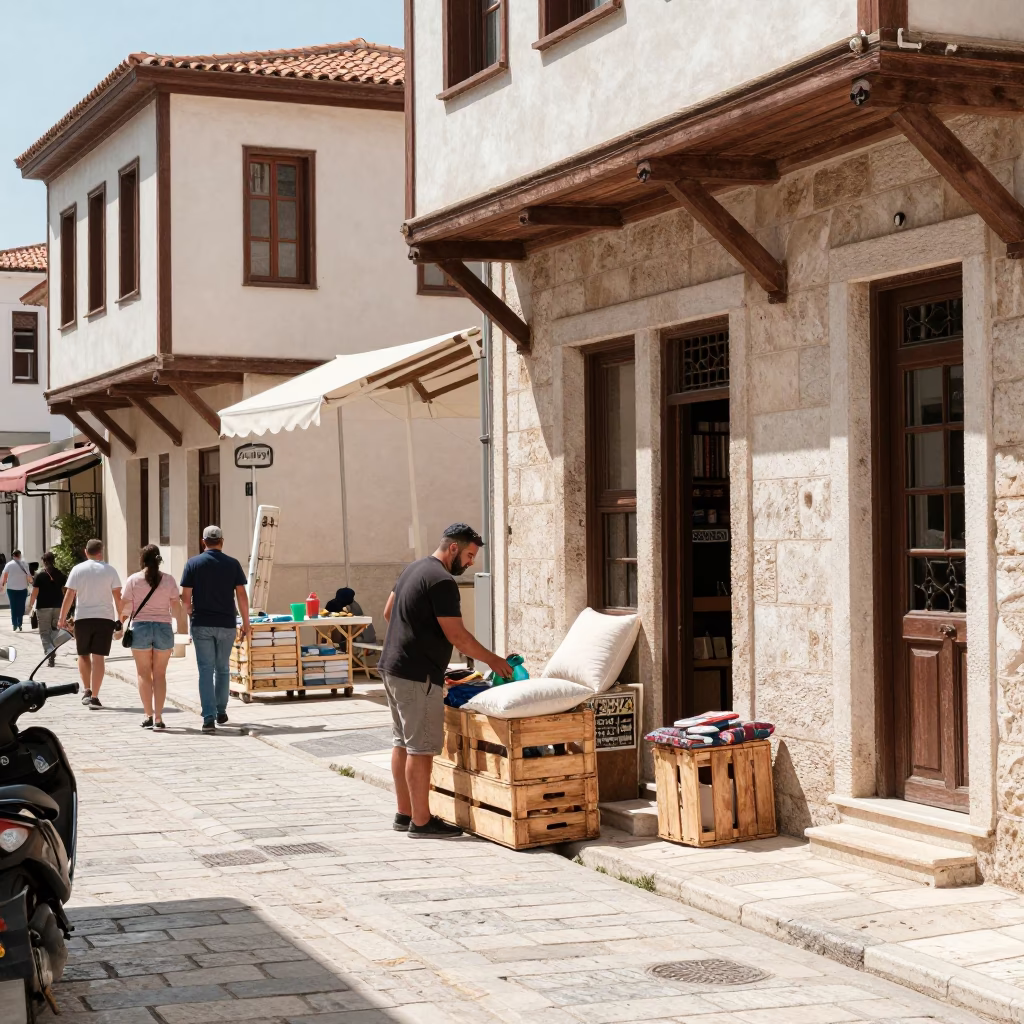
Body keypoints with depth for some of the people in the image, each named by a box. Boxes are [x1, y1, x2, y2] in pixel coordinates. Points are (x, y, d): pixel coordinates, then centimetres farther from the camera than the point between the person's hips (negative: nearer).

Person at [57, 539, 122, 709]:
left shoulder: (78, 570, 0)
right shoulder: (110, 570, 1)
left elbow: (69, 595, -2)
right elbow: (117, 596, -1)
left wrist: (62, 618, 3)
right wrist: (120, 618, 7)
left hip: (83, 618, 0)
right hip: (105, 618, 0)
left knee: (83, 654, 18)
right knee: (98, 657, -2)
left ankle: (86, 690, 13)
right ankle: (94, 697, -6)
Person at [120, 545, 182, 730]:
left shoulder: (133, 580, -4)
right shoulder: (168, 580, -1)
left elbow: (125, 607, -4)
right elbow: (176, 608, 1)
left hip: (140, 627, -1)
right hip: (164, 628, 1)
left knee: (144, 673, 9)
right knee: (160, 674, 7)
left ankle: (148, 715, 3)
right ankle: (158, 718, 2)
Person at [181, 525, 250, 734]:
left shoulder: (193, 563, -2)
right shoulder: (232, 564, 0)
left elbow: (186, 597, -3)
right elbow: (241, 595, -1)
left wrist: (190, 612, 17)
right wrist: (246, 623, 7)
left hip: (202, 624, -1)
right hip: (226, 624, 1)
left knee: (206, 670, -1)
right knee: (223, 669, 17)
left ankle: (209, 718, -11)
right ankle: (221, 712, 27)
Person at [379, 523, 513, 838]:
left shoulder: (414, 569, 14)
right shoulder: (442, 582, -17)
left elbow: (388, 612, 23)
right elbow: (457, 635, -18)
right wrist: (493, 660, -7)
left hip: (393, 667, 10)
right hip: (417, 675, -10)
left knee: (403, 743, 14)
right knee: (421, 748, -5)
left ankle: (404, 813, 20)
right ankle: (421, 821, -2)